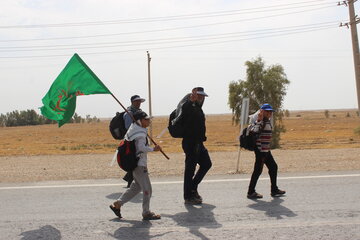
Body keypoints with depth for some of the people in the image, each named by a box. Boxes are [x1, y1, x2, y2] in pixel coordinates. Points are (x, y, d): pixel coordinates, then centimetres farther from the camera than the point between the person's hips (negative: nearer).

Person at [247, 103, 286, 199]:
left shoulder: (267, 120, 15)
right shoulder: (258, 119, -13)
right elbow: (254, 130, -31)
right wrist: (259, 120, -34)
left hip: (266, 149, 10)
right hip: (260, 149, -10)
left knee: (273, 167, 16)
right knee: (258, 170, -6)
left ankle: (274, 190, 28)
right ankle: (251, 192, 2)